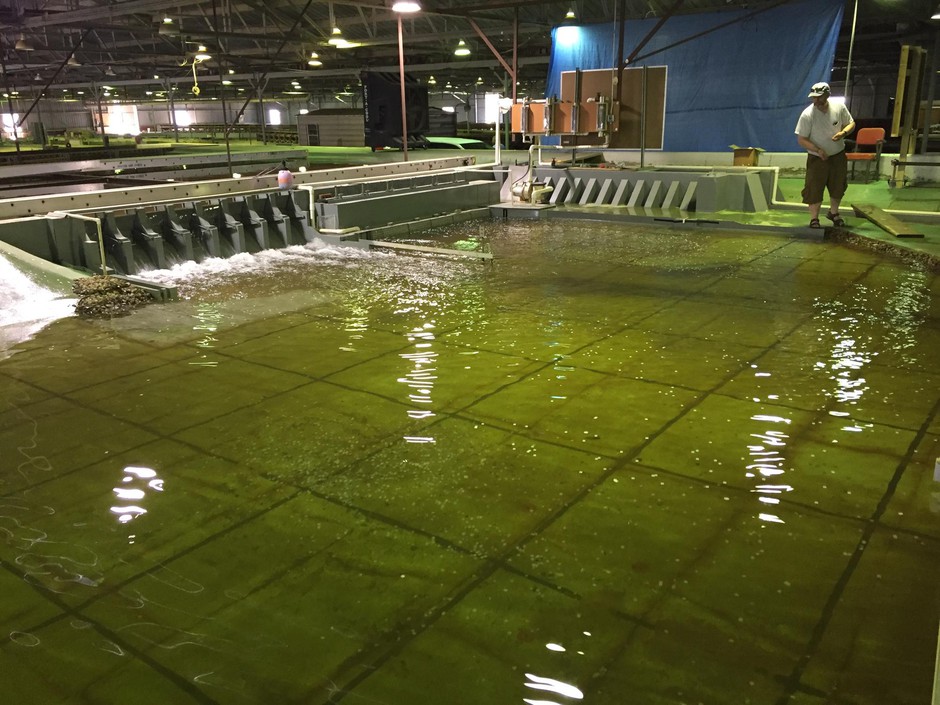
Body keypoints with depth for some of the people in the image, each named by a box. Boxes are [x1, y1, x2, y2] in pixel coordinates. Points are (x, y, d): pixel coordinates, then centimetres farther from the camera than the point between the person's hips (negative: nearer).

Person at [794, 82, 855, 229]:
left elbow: (851, 123, 3)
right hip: (817, 158, -3)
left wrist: (843, 133, -20)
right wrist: (818, 150, -28)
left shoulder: (839, 107, -11)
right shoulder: (807, 114, -21)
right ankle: (814, 219, 10)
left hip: (838, 156, 4)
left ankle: (834, 213, 38)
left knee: (838, 187, 16)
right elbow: (801, 139, -16)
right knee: (814, 189, -5)